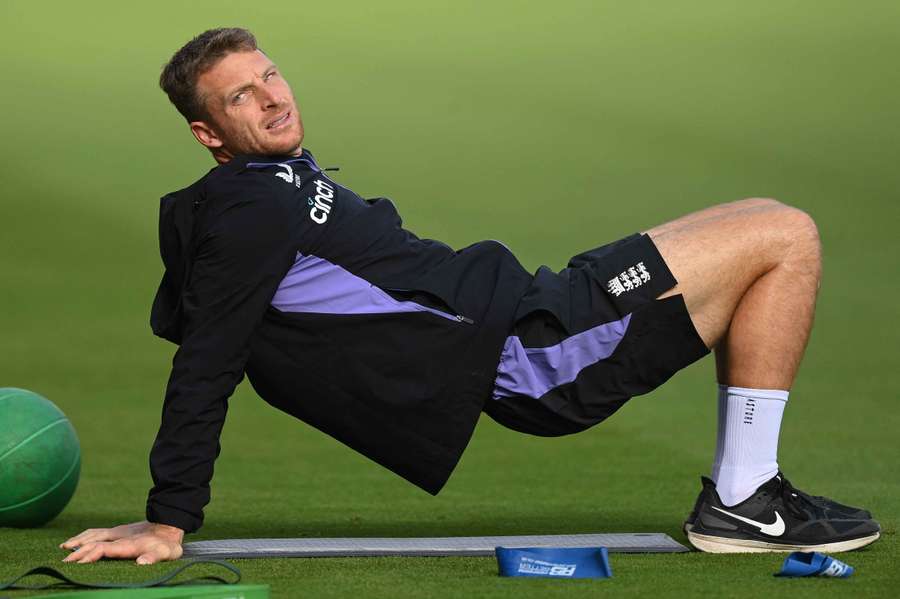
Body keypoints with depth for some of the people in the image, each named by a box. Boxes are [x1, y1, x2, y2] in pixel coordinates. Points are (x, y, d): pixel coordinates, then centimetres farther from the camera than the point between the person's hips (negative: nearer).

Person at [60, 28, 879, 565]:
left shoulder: (279, 186, 16)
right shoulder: (248, 214, -15)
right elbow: (204, 372, -19)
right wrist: (168, 523, -22)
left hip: (519, 313, 10)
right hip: (524, 356, -10)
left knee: (763, 227, 15)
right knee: (784, 238, -10)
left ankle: (739, 492, 11)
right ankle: (743, 502, -6)